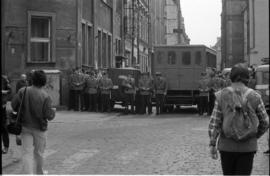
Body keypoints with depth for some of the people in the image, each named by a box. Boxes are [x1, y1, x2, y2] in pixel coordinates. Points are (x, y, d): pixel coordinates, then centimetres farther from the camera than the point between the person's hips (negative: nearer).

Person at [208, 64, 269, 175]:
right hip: (247, 147, -1)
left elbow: (214, 122, -7)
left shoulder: (222, 95, -5)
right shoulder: (255, 96, -5)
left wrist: (212, 145, 0)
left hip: (227, 146, 1)